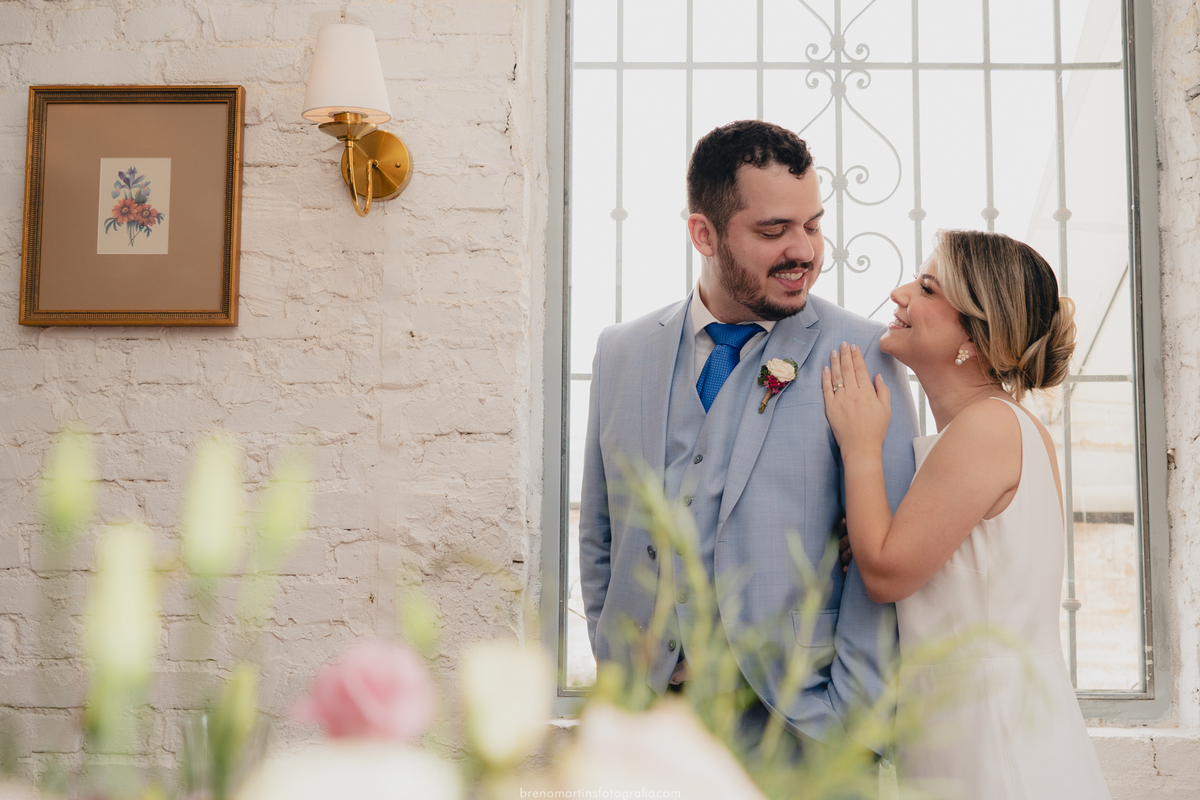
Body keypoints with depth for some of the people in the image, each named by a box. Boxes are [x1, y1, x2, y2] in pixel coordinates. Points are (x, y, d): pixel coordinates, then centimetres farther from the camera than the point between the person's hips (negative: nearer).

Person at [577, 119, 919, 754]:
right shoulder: (621, 351, 5)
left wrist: (847, 725, -14)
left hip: (800, 724, -3)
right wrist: (616, 667, 4)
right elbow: (599, 542, 12)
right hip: (645, 717, 3)